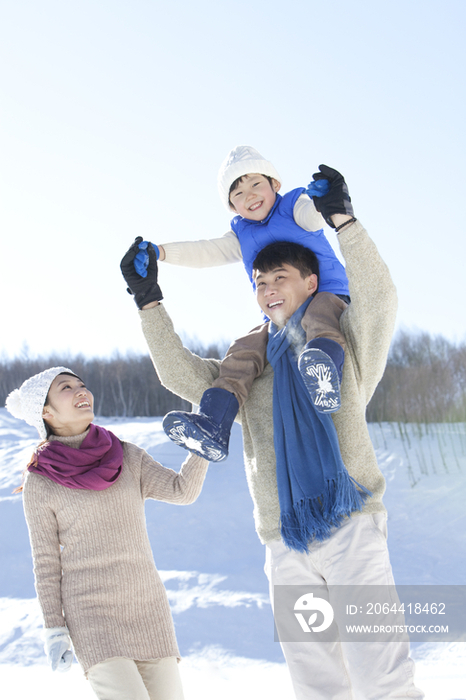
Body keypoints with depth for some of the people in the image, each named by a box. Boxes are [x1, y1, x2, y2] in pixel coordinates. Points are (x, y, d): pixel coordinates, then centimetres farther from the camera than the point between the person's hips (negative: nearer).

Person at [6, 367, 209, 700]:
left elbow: (182, 491, -5)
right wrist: (54, 631, -5)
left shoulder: (128, 458, 5)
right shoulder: (40, 484, -4)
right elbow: (46, 561, -1)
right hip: (92, 616, -4)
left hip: (148, 608, 4)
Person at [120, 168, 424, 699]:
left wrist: (342, 220, -8)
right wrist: (150, 304, 9)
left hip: (351, 529, -4)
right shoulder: (248, 374, 21)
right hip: (284, 545, 4)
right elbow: (181, 374, 14)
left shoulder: (344, 349, 10)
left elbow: (378, 298, -6)